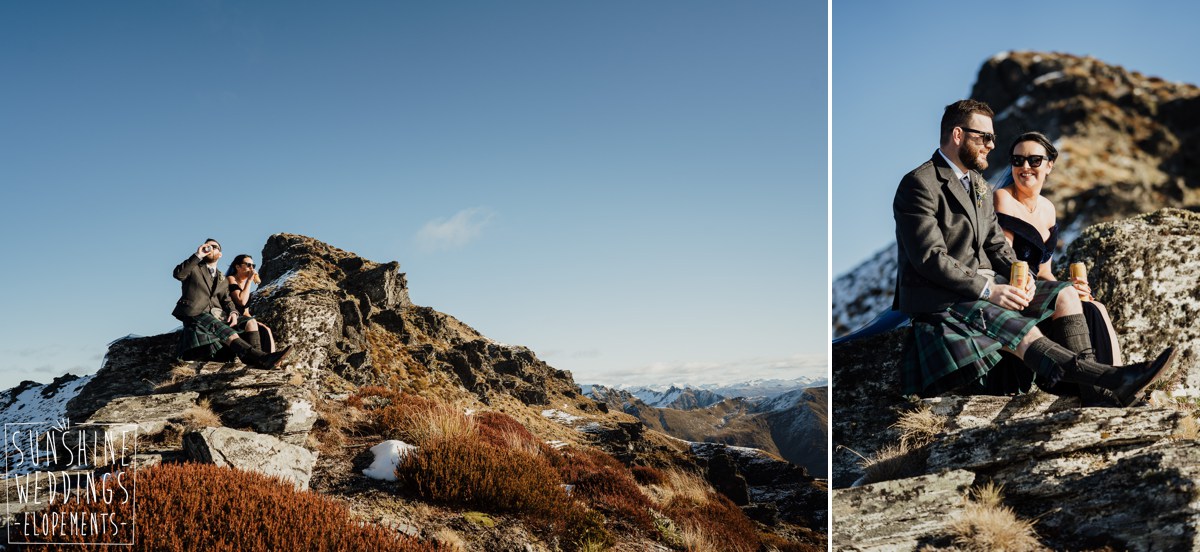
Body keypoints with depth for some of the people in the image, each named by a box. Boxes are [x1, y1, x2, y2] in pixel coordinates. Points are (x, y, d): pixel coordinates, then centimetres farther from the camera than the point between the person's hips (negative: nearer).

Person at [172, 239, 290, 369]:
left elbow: (226, 300, 14)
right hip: (195, 313, -6)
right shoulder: (194, 268, 16)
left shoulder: (222, 280, 29)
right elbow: (178, 274, -6)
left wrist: (233, 312, -8)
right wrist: (198, 255, -7)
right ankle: (261, 358, -55)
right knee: (227, 333, -33)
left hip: (216, 316, 6)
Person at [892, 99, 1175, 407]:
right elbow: (930, 258, -21)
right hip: (940, 298, -10)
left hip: (984, 283, 10)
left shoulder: (977, 184, 17)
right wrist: (989, 291, -23)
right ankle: (1115, 381, -28)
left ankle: (1084, 387, -13)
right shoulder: (918, 185, -14)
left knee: (1065, 295, -4)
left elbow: (996, 245, 16)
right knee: (1026, 335, -26)